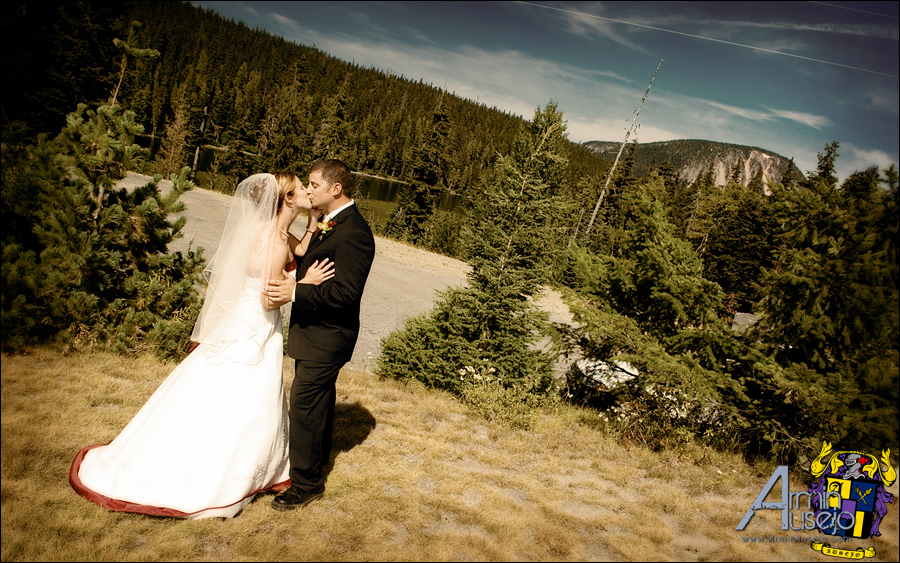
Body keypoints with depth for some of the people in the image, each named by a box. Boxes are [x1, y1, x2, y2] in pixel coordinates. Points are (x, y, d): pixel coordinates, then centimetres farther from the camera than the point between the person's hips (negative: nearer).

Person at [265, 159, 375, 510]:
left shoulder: (354, 233, -25)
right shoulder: (329, 223, 8)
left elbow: (347, 292, -29)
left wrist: (295, 293, -29)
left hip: (325, 336, -10)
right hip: (319, 331, 10)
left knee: (303, 405, -2)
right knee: (320, 398, 25)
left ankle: (307, 483, 13)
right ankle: (319, 453, 45)